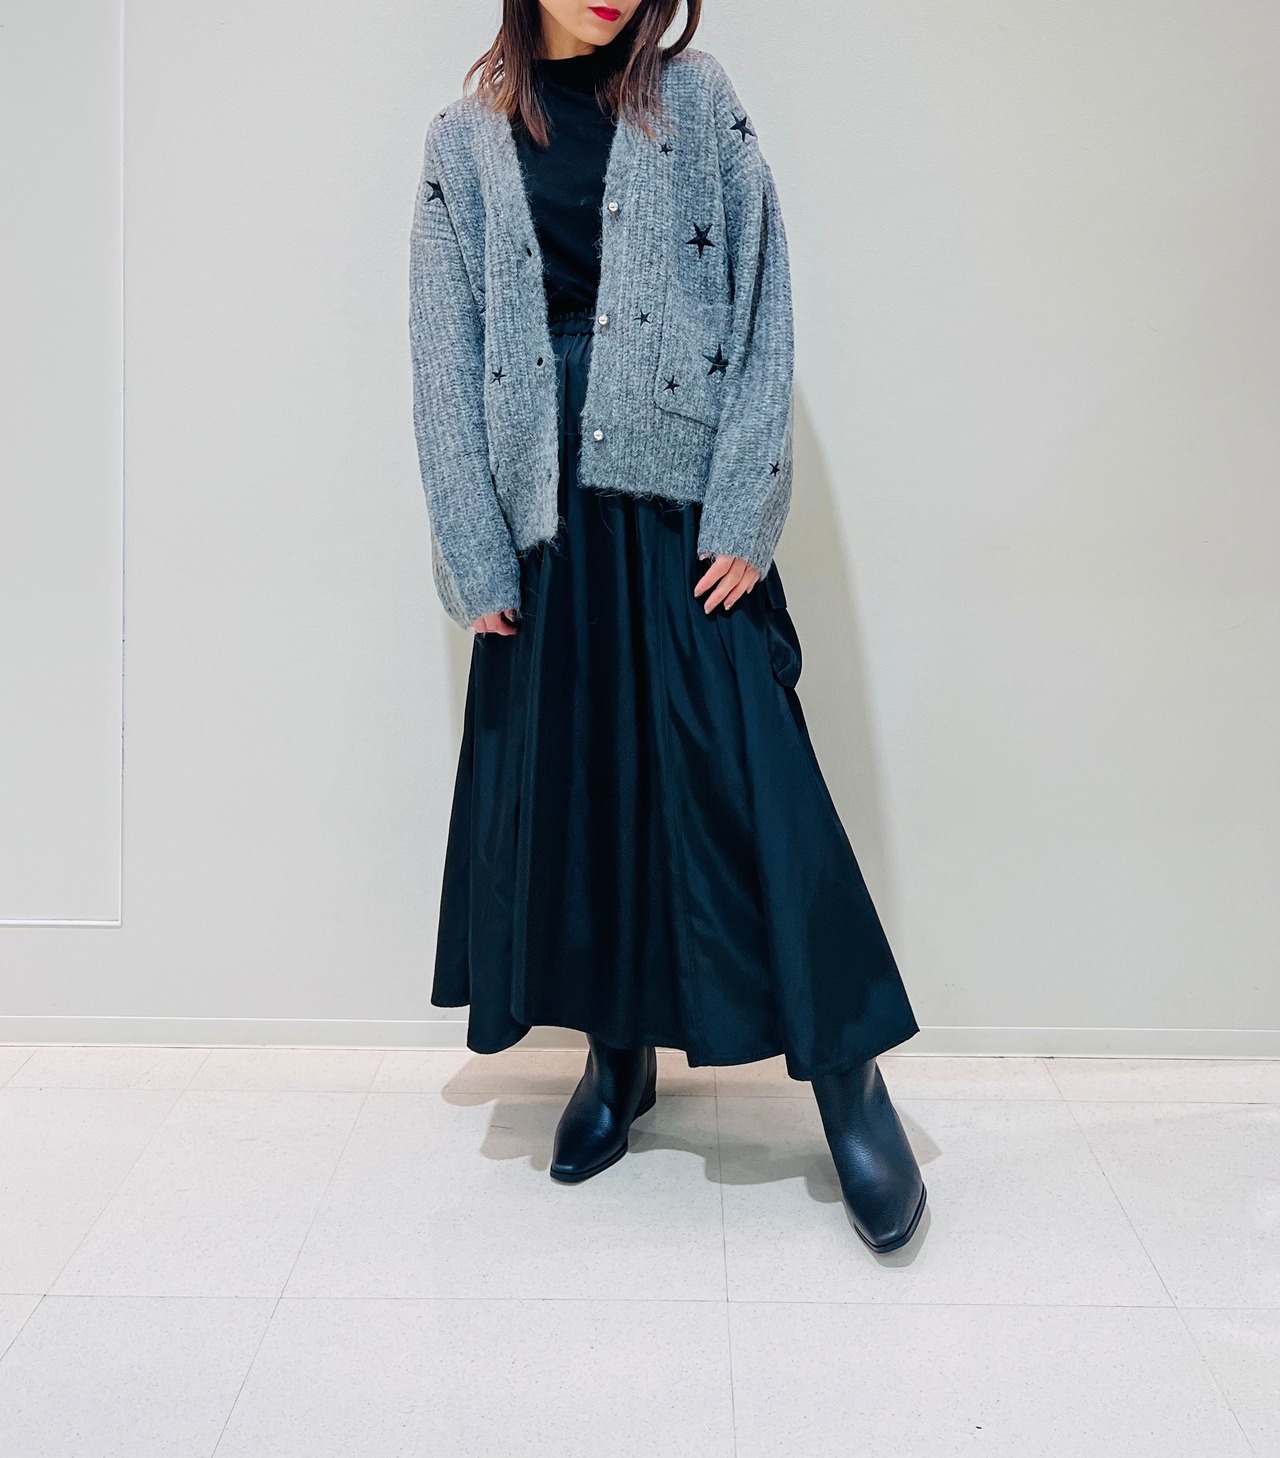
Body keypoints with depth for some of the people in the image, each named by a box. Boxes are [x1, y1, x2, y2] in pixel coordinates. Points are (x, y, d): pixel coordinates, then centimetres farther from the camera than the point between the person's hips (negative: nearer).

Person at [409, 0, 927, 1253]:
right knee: (571, 785, 7)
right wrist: (476, 560, -1)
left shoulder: (696, 103, 6)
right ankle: (615, 1057, 25)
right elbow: (446, 363, 6)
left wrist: (743, 515, -8)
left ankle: (847, 1077, 7)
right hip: (545, 523, 2)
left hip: (682, 513, -2)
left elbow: (761, 307, 1)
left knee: (748, 780, -6)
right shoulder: (464, 139, 9)